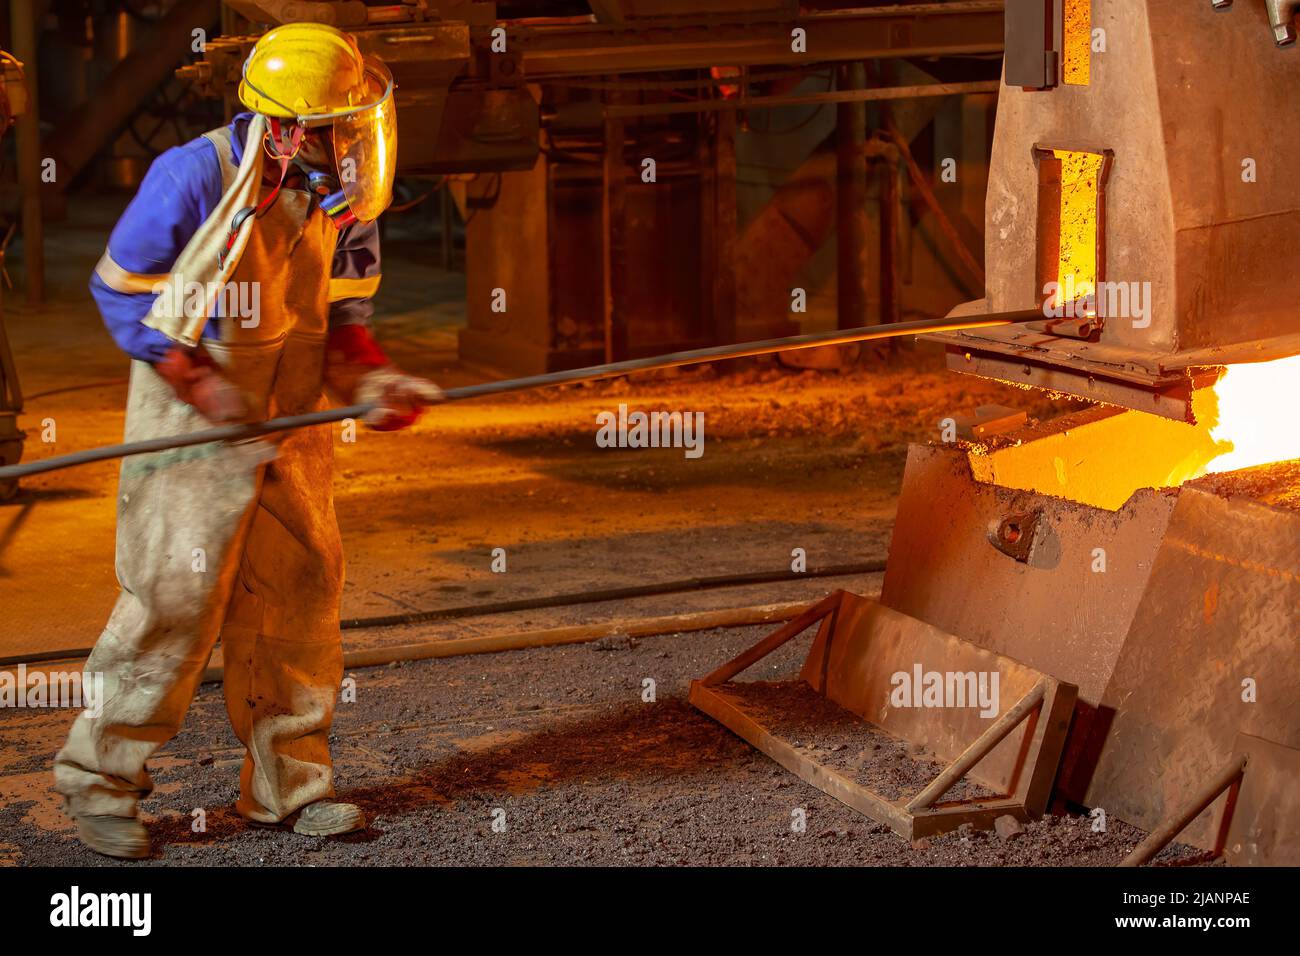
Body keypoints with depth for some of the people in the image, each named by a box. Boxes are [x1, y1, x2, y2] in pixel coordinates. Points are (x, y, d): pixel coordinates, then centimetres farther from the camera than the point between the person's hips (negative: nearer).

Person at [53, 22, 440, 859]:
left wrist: (374, 381, -7)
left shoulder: (341, 199, 2)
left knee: (298, 600, 8)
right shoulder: (196, 178, -17)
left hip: (291, 429, 6)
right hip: (191, 432, -6)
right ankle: (100, 781, 11)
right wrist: (198, 382, -16)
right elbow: (119, 287, -9)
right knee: (174, 604, -5)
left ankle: (288, 785, 21)